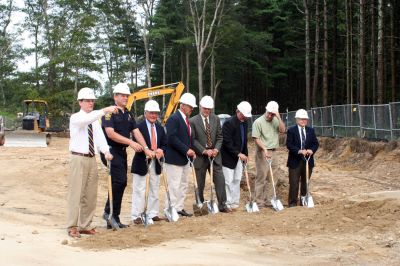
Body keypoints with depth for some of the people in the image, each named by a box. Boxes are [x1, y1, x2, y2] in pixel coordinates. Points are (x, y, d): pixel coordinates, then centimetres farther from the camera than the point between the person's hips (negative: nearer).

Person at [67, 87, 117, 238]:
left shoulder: (95, 120, 11)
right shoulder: (76, 118, -7)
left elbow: (100, 136, -2)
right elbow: (87, 119, -30)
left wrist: (106, 151, -20)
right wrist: (104, 111, -41)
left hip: (92, 159, 6)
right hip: (79, 158, -6)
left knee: (90, 194, 10)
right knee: (76, 193, -6)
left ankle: (85, 225, 20)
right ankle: (72, 227, 0)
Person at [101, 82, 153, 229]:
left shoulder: (128, 115, 15)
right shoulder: (110, 112, -9)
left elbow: (136, 132, 9)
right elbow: (110, 133, -20)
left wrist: (146, 148, -3)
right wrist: (130, 142, -23)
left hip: (122, 152, 8)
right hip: (112, 151, -8)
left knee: (118, 183, 8)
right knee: (120, 181, -16)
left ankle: (112, 218, 14)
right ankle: (110, 213, -6)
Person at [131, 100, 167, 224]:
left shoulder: (160, 128, 13)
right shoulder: (139, 127, -9)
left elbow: (165, 144, 12)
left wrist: (161, 151, -12)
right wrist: (150, 152, -27)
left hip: (155, 163, 7)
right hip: (142, 163, -6)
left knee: (154, 190, 11)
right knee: (139, 190, -3)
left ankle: (153, 214, 19)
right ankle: (136, 216, 2)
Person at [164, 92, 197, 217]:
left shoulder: (187, 120, 15)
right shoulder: (174, 118, -15)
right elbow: (171, 138, -23)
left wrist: (191, 151, 7)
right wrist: (186, 150, -21)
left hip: (184, 159, 10)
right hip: (174, 159, -10)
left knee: (183, 185, 13)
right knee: (174, 186, -7)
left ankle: (179, 208, 21)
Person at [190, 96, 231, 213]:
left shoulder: (215, 119, 7)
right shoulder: (193, 121, -6)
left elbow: (219, 136, 8)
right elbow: (193, 140, -8)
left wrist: (216, 149, -8)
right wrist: (204, 151, -16)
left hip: (215, 154, 3)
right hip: (200, 156, -3)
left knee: (220, 180, -2)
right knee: (200, 182, 6)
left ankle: (222, 204, 3)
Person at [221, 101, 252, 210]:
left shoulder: (245, 123, 6)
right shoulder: (229, 123, -18)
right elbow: (227, 142, -22)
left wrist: (245, 154, 10)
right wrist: (238, 154, -24)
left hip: (239, 156, 8)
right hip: (228, 157, -8)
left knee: (237, 180, 10)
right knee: (229, 181, -4)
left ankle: (234, 202, 17)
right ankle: (228, 203, 3)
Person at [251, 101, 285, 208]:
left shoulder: (276, 121, 9)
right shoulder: (258, 122, -7)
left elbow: (282, 130, -7)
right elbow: (256, 138, -11)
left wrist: (278, 117, -14)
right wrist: (265, 149, -22)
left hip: (273, 152, 5)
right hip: (262, 152, -5)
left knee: (271, 178, 9)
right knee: (261, 177, -4)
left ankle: (268, 200, 16)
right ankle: (259, 201, 0)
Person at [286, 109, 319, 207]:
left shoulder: (310, 130, 10)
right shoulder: (291, 130, -4)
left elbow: (315, 143, 6)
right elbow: (289, 144, -12)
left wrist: (311, 150, -15)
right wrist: (299, 151, -23)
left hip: (308, 160, 4)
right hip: (295, 161, -4)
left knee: (305, 182, 12)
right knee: (294, 183, -2)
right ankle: (292, 202, 4)